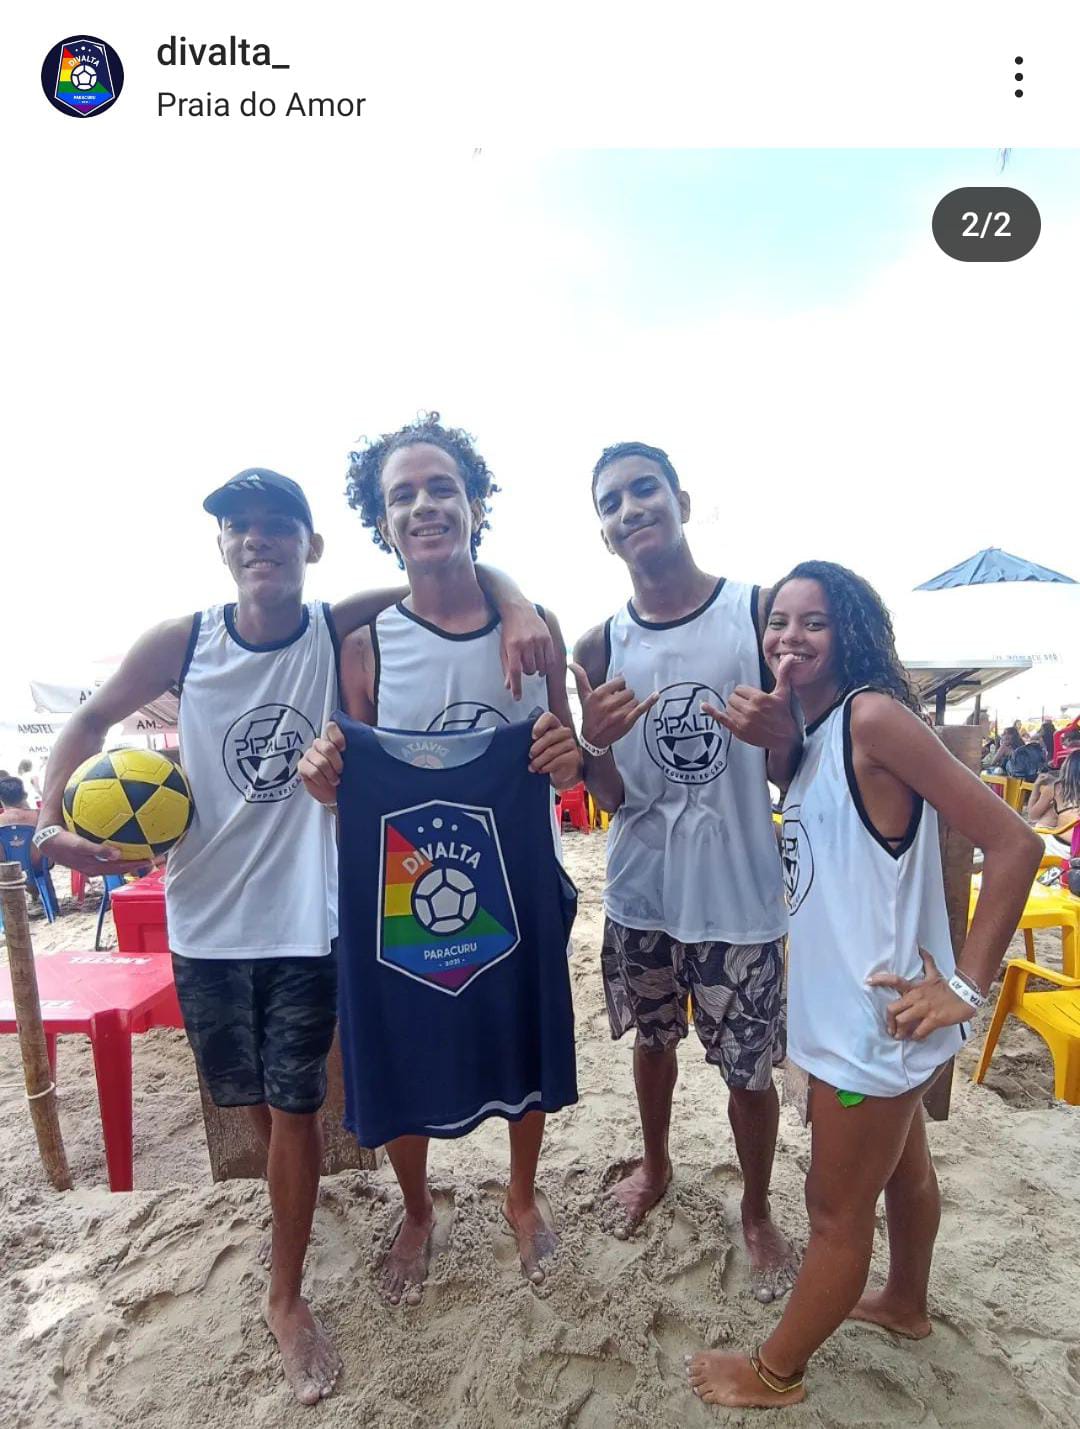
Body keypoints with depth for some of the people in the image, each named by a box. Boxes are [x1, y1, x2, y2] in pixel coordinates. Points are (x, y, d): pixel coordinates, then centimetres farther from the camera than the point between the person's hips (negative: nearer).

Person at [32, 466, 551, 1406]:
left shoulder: (341, 633, -11)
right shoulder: (182, 642, -7)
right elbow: (93, 720, 7)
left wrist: (518, 609, -28)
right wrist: (50, 818, -7)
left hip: (307, 916, -2)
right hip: (206, 917, 2)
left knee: (293, 1107, 6)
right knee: (254, 1100, 20)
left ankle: (286, 1297, 30)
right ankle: (301, 1174, 53)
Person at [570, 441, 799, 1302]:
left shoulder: (760, 613, -10)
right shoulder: (601, 648, -3)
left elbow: (794, 776, -6)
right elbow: (611, 799, -1)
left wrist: (780, 735, -29)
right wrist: (597, 746, -23)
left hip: (739, 897, -2)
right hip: (640, 893, 3)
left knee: (749, 1070, 12)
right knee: (653, 1038, 23)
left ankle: (758, 1212, 42)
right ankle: (655, 1166, 52)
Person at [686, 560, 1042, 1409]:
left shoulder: (874, 716, -21)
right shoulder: (810, 734, 5)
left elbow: (1014, 841, -22)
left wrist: (966, 988, -20)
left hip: (877, 1015, -9)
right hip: (854, 1005, 9)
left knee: (837, 1208, 13)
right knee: (901, 1165, 30)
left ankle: (775, 1373, 34)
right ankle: (906, 1304, 55)